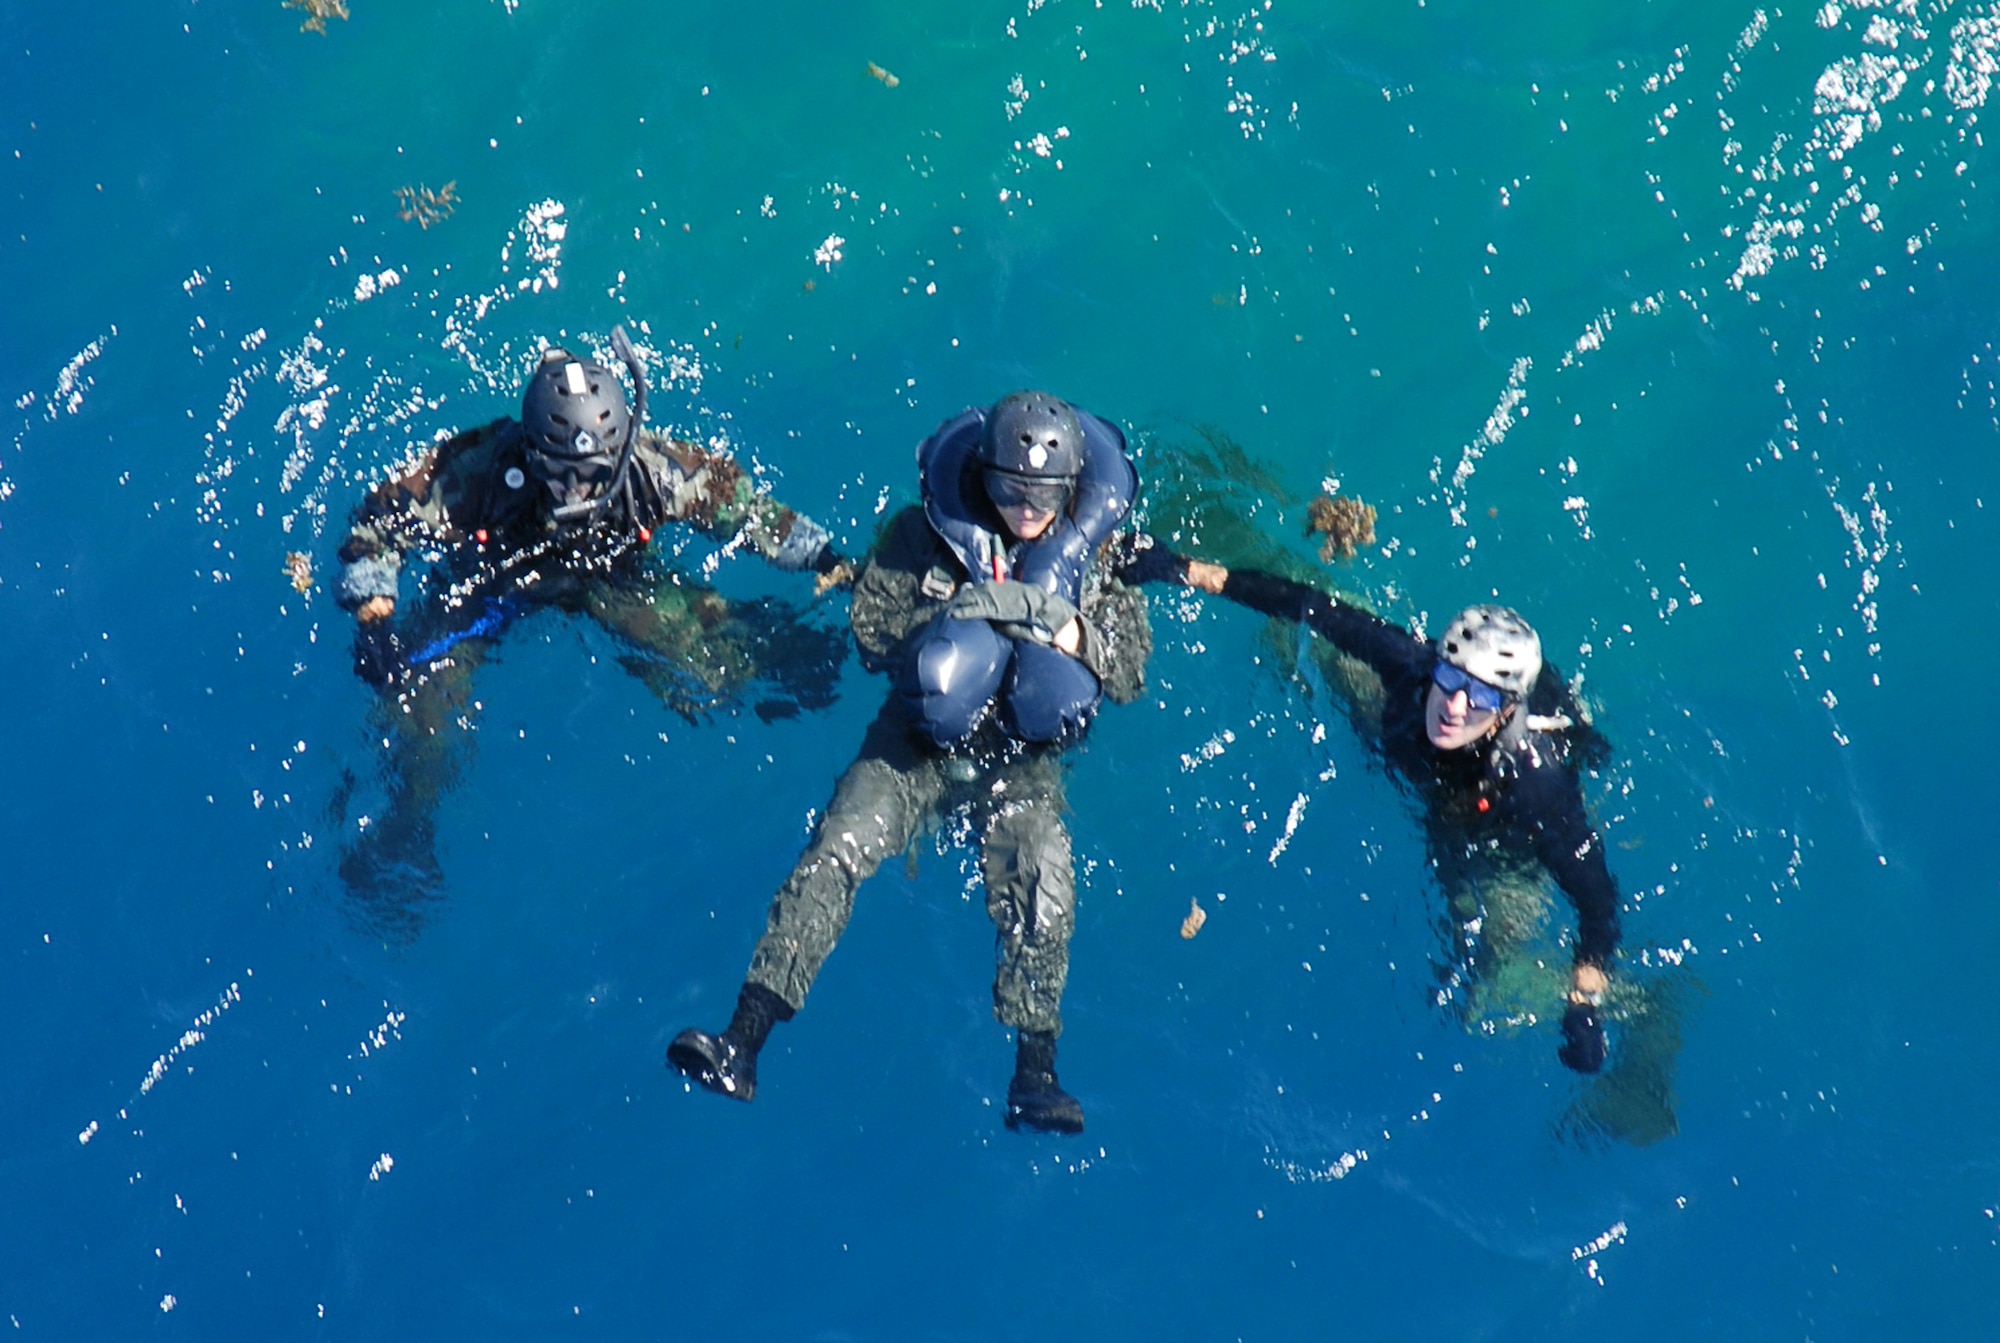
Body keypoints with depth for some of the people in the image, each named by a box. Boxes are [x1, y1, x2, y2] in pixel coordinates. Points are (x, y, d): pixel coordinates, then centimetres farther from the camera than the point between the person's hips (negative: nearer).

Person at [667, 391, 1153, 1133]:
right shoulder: (928, 529, -3)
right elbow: (870, 629, -4)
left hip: (1023, 760, 0)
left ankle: (1034, 1074, -18)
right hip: (918, 737, 0)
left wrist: (1057, 621, -22)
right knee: (835, 852, -20)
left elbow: (1129, 675, -4)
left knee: (1042, 888, -26)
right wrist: (953, 612, -21)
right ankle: (744, 1042, -24)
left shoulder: (1096, 550, -1)